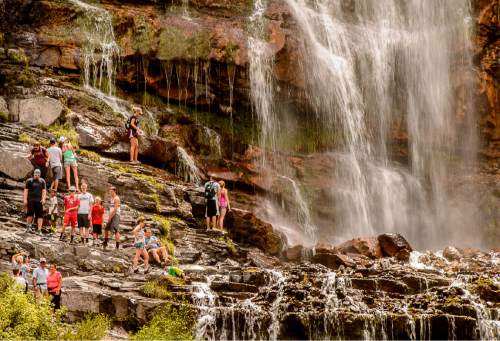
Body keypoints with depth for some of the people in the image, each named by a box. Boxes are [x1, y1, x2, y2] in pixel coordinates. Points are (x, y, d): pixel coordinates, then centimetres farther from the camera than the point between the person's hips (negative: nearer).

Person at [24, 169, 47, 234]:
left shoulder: (42, 181, 10)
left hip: (39, 200, 2)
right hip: (30, 199, -2)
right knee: (30, 213, -9)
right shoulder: (29, 181, 5)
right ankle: (28, 226, 13)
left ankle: (39, 230, -6)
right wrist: (25, 199, -6)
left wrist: (43, 199, -8)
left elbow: (44, 191, 6)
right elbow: (26, 190, 3)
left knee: (40, 215, -5)